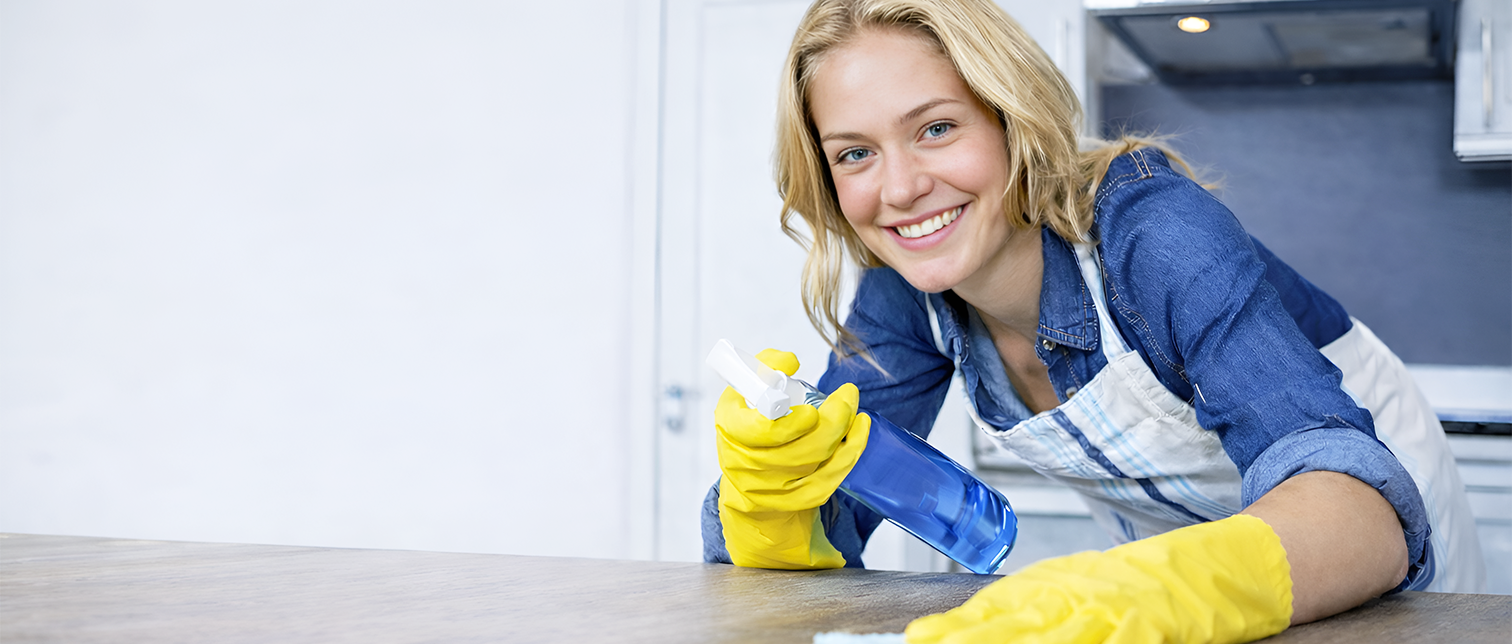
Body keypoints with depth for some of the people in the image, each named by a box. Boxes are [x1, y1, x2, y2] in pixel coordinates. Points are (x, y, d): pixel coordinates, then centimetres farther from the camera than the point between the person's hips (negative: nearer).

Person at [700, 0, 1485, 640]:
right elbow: (814, 537, -17)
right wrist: (764, 489, -40)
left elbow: (1365, 506, -46)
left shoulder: (1147, 223, -33)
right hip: (1161, 551, 3)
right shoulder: (905, 296, -17)